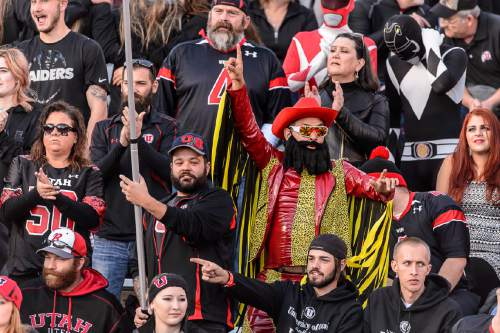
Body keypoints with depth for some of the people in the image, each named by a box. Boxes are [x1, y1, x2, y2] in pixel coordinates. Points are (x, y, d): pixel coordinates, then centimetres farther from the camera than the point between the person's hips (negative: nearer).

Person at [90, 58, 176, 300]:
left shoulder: (166, 128, 5)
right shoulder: (104, 129, 13)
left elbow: (171, 170, -10)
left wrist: (138, 140, -20)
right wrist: (121, 143, -15)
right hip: (110, 236, 2)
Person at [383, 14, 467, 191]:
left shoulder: (453, 55, -4)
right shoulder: (396, 64, 11)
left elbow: (441, 84, -26)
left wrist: (431, 47, -14)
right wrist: (389, 153, 13)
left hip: (447, 153, -5)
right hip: (410, 157, 5)